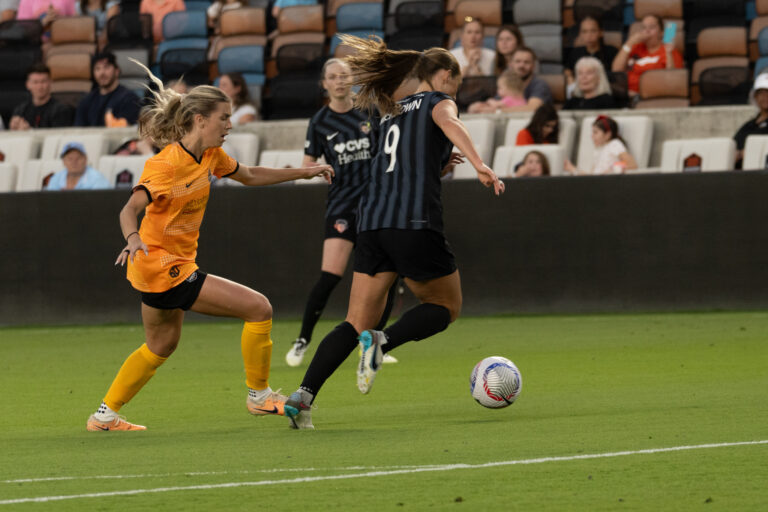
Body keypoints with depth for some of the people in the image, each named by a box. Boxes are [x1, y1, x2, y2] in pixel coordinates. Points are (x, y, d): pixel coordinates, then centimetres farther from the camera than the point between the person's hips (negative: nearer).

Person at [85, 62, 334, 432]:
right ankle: (259, 395, 4)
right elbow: (129, 210, -32)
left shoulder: (210, 156, 3)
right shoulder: (166, 164, -23)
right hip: (159, 265, -10)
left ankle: (104, 416, 34)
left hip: (174, 264, 10)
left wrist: (305, 172, 20)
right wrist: (133, 238, -53)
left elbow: (249, 176, 21)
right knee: (258, 308, -12)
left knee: (161, 346, 26)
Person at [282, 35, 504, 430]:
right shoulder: (438, 101, 6)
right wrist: (479, 165, -30)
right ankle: (382, 342, -16)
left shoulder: (392, 113, 26)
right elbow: (449, 123, -17)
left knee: (357, 323, 6)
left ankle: (303, 396, -12)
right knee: (446, 307, 12)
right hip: (415, 222, -6)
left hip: (371, 220, 6)